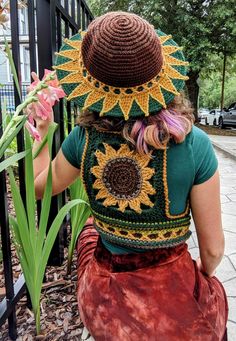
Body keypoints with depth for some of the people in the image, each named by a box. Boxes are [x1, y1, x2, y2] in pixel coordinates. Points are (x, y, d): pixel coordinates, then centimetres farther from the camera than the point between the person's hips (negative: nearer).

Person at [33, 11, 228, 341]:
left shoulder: (83, 138, -17)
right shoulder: (194, 144, -23)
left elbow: (40, 187, 3)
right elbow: (213, 248, -13)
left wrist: (42, 130, 12)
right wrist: (204, 274, 9)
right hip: (171, 296, -1)